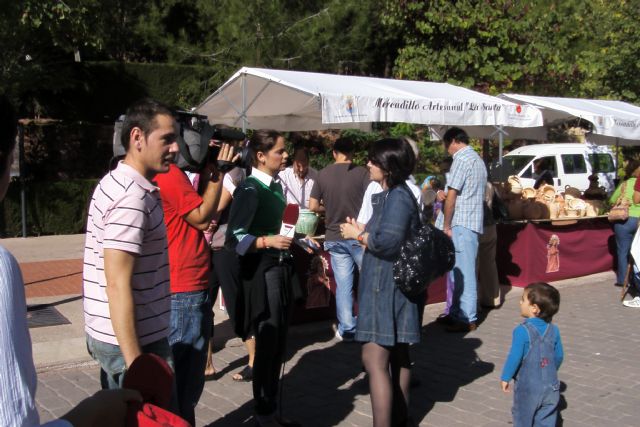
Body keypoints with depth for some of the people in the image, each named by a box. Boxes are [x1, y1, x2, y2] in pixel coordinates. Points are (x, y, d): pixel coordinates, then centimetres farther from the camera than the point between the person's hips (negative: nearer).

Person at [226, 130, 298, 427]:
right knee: (266, 345, 1)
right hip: (260, 273, -8)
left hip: (280, 270, 8)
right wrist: (267, 241, -29)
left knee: (278, 345, 14)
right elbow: (234, 239, -19)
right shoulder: (249, 190, -14)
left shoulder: (276, 186, 11)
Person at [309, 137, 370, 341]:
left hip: (335, 238, 3)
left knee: (343, 286, 6)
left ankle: (346, 329, 10)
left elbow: (313, 206, 3)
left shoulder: (323, 174, 2)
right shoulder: (362, 173, -7)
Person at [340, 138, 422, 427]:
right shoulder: (392, 195, 14)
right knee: (397, 355, 18)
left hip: (389, 287, -11)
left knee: (374, 359, -10)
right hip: (391, 285, 11)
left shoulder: (397, 197, -18)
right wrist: (362, 230, 4)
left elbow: (387, 241, -26)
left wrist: (356, 235, -12)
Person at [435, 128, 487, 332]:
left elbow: (452, 195, -14)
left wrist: (446, 226, -10)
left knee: (463, 272, -6)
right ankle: (455, 313, 21)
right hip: (472, 222, 10)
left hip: (460, 224, -10)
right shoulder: (477, 159, 20)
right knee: (456, 270, 15)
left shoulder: (462, 159, -11)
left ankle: (467, 319, -2)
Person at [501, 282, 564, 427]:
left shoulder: (522, 331, -20)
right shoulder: (553, 330, -2)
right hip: (550, 386, 5)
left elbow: (515, 357, -18)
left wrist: (505, 378, -6)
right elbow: (559, 356, 7)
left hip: (527, 386, -5)